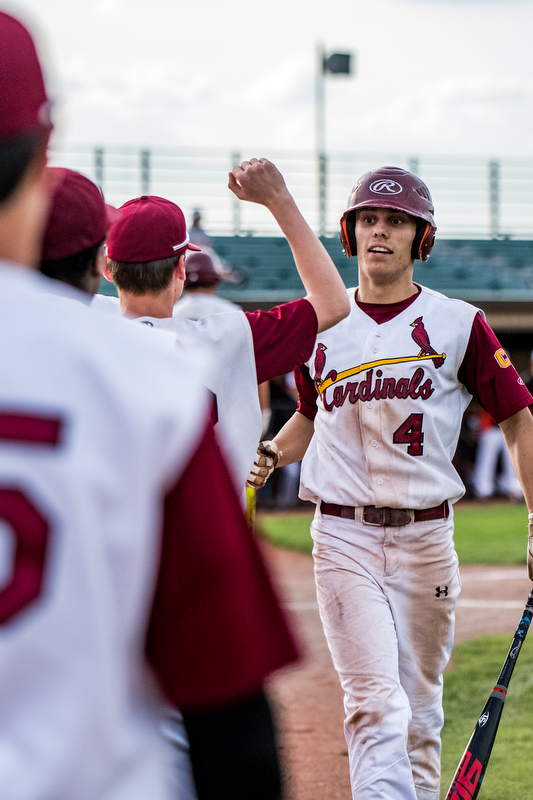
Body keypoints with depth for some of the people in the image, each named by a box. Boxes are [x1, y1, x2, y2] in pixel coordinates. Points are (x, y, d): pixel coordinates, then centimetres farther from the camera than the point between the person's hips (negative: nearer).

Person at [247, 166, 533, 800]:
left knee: (419, 710, 10)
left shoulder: (458, 325, 1)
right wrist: (272, 453, 3)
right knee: (376, 704, -13)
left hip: (426, 535, 0)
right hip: (343, 535, 0)